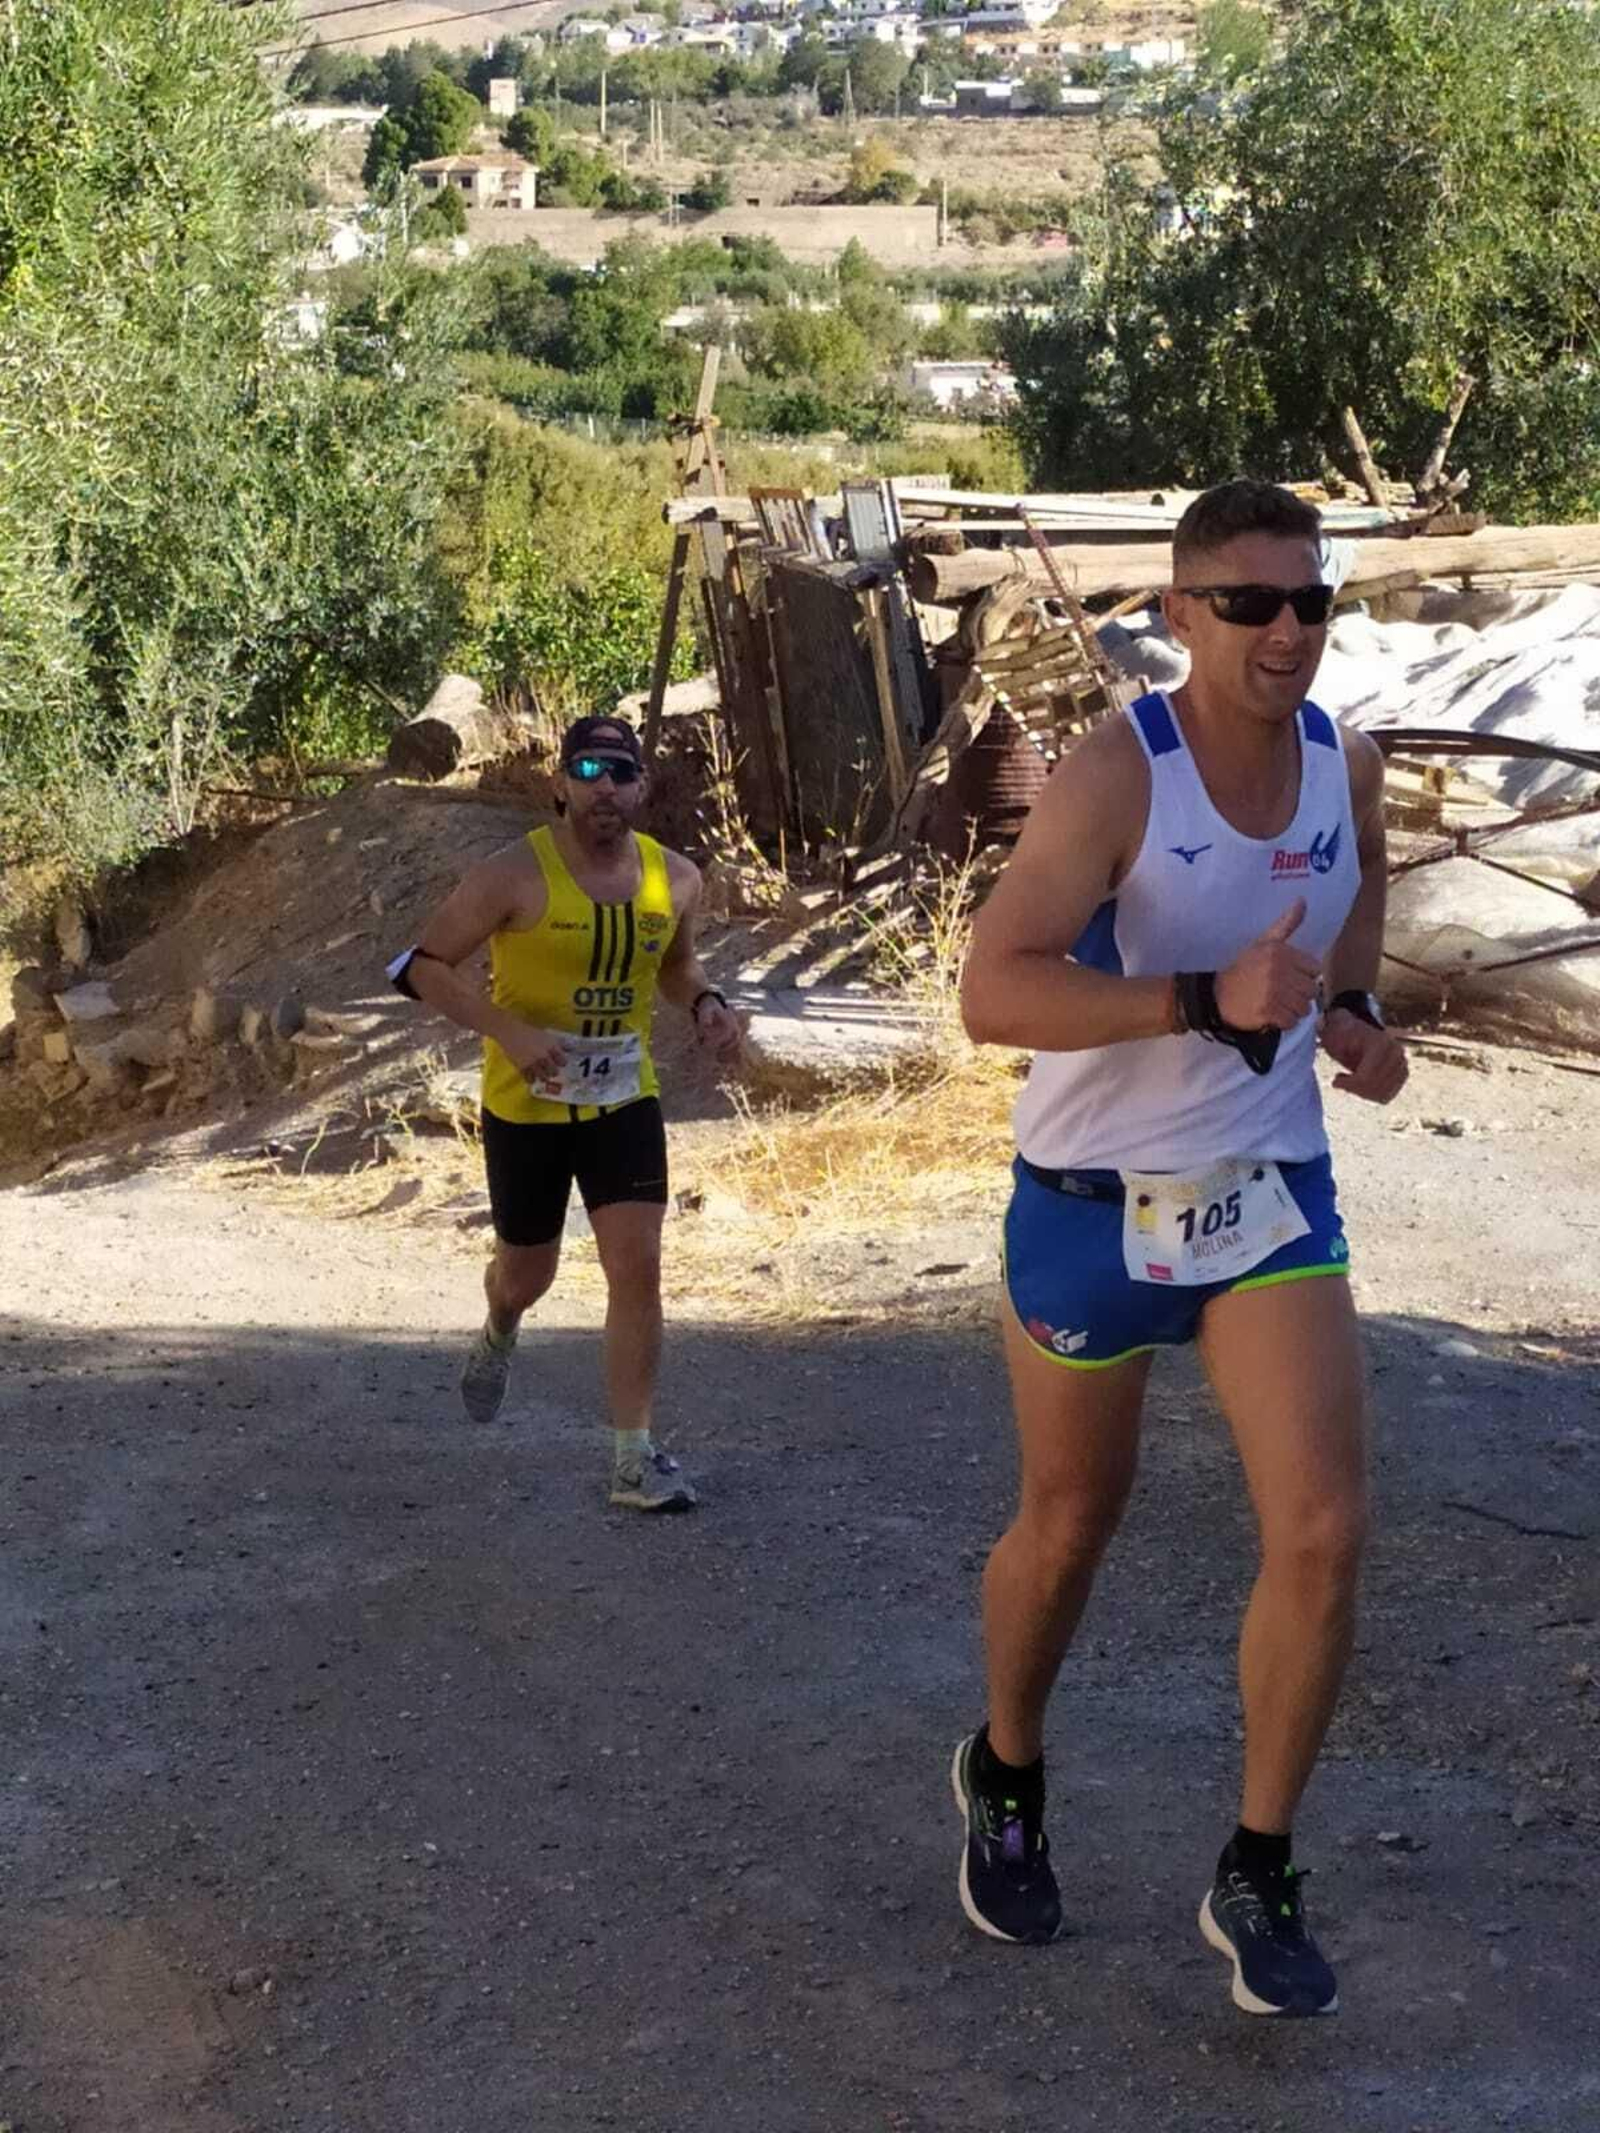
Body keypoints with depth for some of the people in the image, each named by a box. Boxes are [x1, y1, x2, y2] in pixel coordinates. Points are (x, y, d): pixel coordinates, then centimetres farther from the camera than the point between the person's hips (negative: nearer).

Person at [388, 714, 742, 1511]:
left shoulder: (675, 878, -4)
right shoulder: (515, 875, -18)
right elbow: (419, 967, -15)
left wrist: (706, 1004, -6)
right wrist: (508, 1030, -27)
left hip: (625, 1100, 3)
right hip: (526, 1106, -2)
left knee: (638, 1268, -9)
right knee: (527, 1272, 14)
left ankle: (634, 1460, -1)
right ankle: (498, 1335, 53)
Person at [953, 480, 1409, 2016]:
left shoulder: (1347, 765, -3)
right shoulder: (1117, 773, -21)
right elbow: (991, 992, -30)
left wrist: (1350, 1004, 3)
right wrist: (1209, 1001, -39)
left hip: (1271, 1196, 4)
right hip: (1094, 1203, -4)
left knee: (1323, 1531, -9)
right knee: (1068, 1527, 13)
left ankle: (1257, 1881, 8)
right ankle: (1006, 1783, 42)